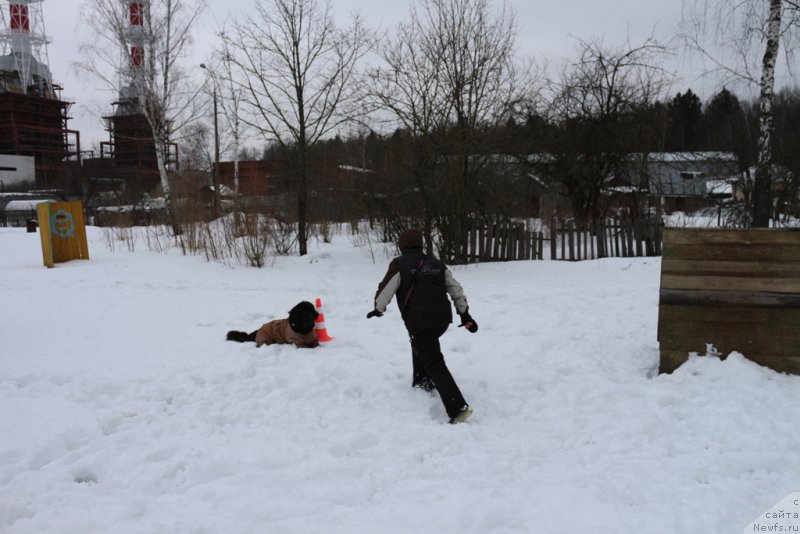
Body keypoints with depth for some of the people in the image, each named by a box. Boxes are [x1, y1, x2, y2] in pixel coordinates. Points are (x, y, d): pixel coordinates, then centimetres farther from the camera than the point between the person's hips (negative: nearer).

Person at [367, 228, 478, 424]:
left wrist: (378, 309, 17)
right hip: (443, 318, 7)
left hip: (420, 322, -6)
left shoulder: (400, 264, -3)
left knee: (435, 365, -5)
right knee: (421, 344, 35)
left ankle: (458, 408, -17)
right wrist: (465, 313, 20)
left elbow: (385, 290, -2)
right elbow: (456, 289, 14)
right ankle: (424, 382, 43)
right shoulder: (436, 264, 15)